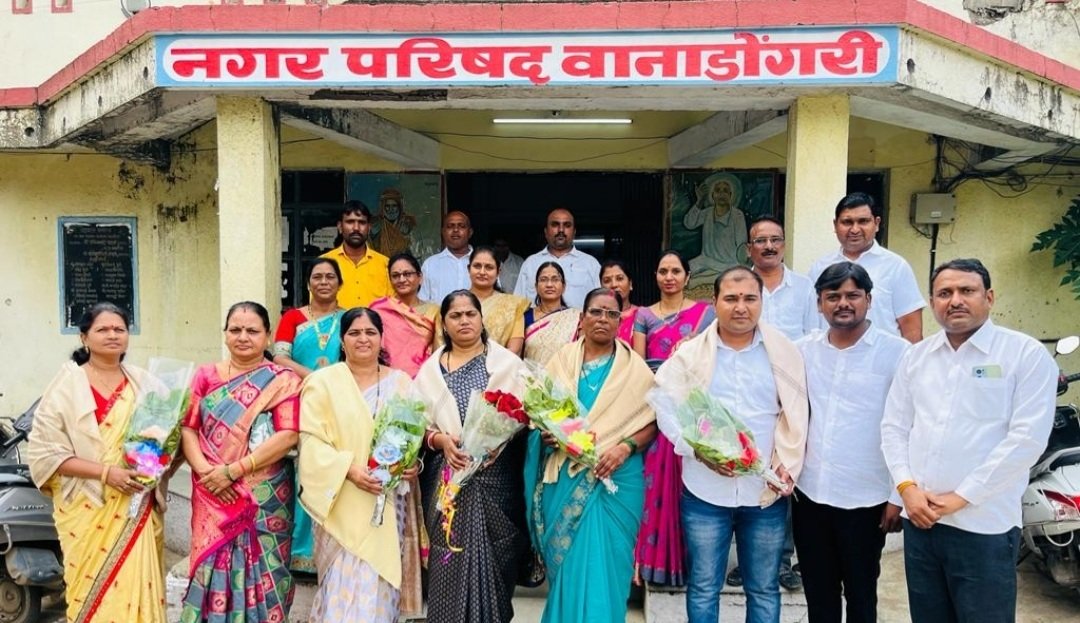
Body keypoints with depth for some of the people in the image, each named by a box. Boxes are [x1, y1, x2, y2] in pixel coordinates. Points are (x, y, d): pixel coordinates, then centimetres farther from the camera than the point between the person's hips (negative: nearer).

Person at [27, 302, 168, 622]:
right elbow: (43, 452, -8)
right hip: (89, 510, -3)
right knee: (94, 594, 3)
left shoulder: (142, 381, 8)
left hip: (139, 507, 3)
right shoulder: (66, 384, -4)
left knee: (140, 589, 6)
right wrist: (105, 471, -17)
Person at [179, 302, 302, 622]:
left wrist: (233, 470, -15)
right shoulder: (206, 375, 9)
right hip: (213, 497, 2)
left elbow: (288, 435, -11)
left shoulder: (283, 380, -1)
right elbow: (187, 428, 4)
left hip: (265, 498, -2)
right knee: (213, 571, 6)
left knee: (260, 574, 4)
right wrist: (204, 470, -13)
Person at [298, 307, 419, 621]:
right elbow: (311, 439, -7)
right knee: (345, 583, -2)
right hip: (343, 503, -3)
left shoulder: (401, 382, 9)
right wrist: (349, 469, -19)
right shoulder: (322, 381, -1)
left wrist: (414, 464, -8)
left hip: (390, 500, 3)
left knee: (380, 583, 8)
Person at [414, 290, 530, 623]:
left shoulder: (507, 362, 4)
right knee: (449, 559, 3)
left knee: (491, 556, 1)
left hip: (494, 476, -1)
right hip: (446, 478, 2)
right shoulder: (430, 369, 10)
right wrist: (441, 441, -13)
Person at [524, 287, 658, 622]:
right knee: (565, 561, 10)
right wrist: (547, 433, -12)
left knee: (602, 563, -2)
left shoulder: (635, 367, 3)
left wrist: (626, 447, -15)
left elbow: (652, 421, 1)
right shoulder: (562, 360, 7)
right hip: (564, 478, 2)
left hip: (616, 479, -2)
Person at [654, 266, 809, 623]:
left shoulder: (784, 352, 3)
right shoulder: (690, 353, -1)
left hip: (767, 492, 1)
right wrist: (699, 450, -14)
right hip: (705, 492, -1)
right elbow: (667, 409, -1)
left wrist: (788, 465, -7)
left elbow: (797, 414, 4)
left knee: (764, 589, 14)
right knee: (703, 587, 12)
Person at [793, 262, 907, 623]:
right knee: (818, 592, 16)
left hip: (866, 498, -3)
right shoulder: (802, 350, 4)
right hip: (809, 493, 3)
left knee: (860, 593, 14)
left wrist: (900, 494, -7)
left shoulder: (896, 352, -7)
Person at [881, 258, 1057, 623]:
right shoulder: (916, 356, 9)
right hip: (919, 519, 4)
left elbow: (1028, 439, -13)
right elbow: (894, 426, 9)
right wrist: (906, 487, -6)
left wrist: (961, 497, -14)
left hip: (984, 525, -4)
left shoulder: (1027, 354, -5)